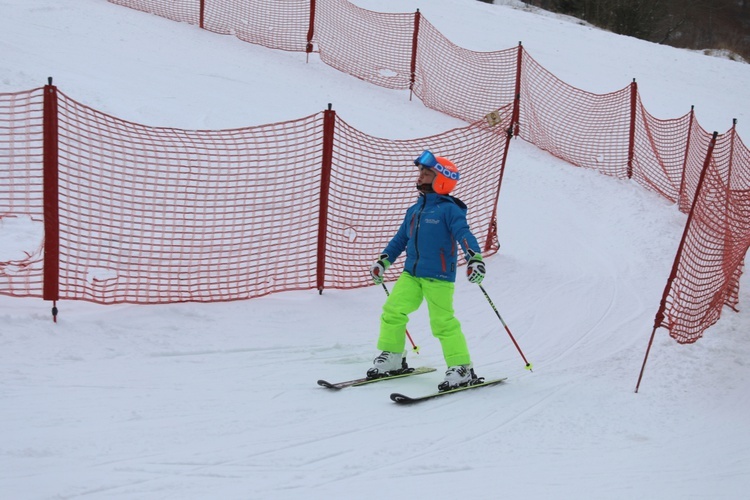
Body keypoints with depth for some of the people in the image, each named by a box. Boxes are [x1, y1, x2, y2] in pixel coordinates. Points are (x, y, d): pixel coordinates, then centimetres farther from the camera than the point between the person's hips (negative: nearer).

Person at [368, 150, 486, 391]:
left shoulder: (449, 209, -7)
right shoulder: (414, 210, 15)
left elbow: (464, 234, -20)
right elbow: (400, 239, 25)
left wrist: (475, 258, -35)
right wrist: (383, 260, 25)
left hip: (439, 277, -7)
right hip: (411, 274, 7)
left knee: (443, 322, -9)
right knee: (392, 311, -2)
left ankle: (462, 369, 2)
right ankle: (392, 359, 13)